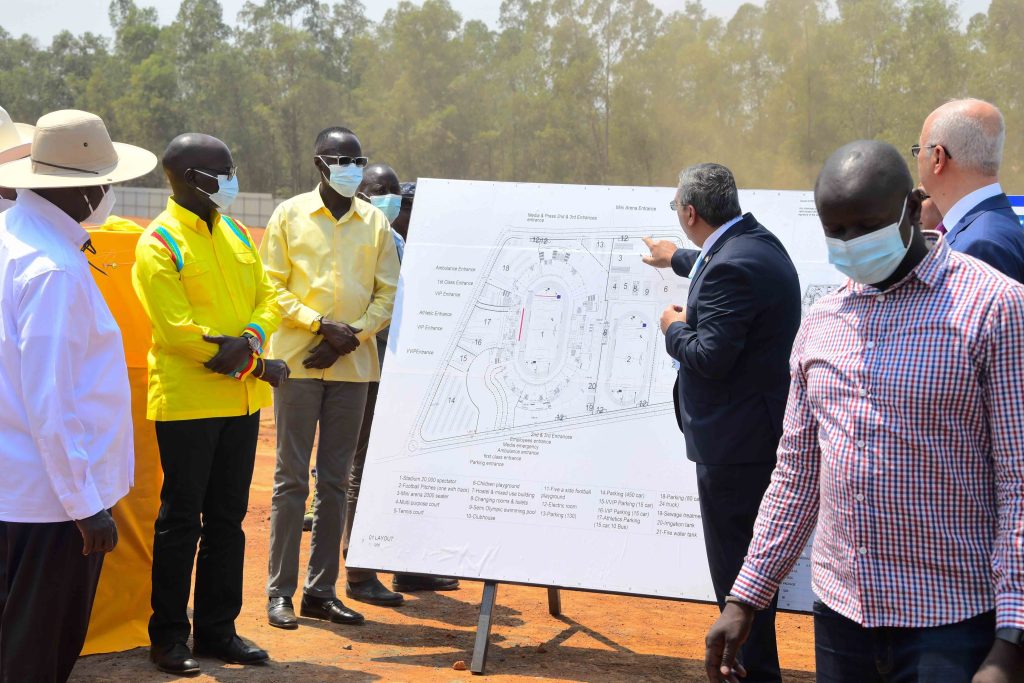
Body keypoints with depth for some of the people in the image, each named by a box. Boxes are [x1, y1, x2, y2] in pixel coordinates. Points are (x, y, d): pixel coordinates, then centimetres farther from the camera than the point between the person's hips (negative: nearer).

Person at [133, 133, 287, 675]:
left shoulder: (235, 234, 13)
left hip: (241, 401, 7)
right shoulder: (159, 244, -10)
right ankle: (168, 637, 12)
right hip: (186, 403, -7)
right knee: (182, 520, 1)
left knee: (227, 518, 11)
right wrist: (257, 367, -14)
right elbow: (176, 330, -17)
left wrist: (249, 339, -12)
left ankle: (217, 630, 21)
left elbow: (268, 296, 11)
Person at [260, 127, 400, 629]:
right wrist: (321, 324, -14)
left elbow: (388, 293, 7)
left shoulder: (375, 221, 9)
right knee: (292, 478, -1)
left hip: (353, 364, 3)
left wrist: (351, 335, -9)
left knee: (335, 479, 7)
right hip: (297, 360, -3)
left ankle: (321, 591, 14)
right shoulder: (290, 215, 2)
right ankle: (280, 591, 5)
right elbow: (272, 287, -1)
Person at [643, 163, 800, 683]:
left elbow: (710, 355, -25)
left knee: (736, 568, -2)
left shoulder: (733, 266, -22)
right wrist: (677, 260, 51)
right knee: (748, 563, 18)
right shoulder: (756, 241, 10)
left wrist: (675, 328, -6)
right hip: (759, 430, 11)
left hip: (735, 441, -11)